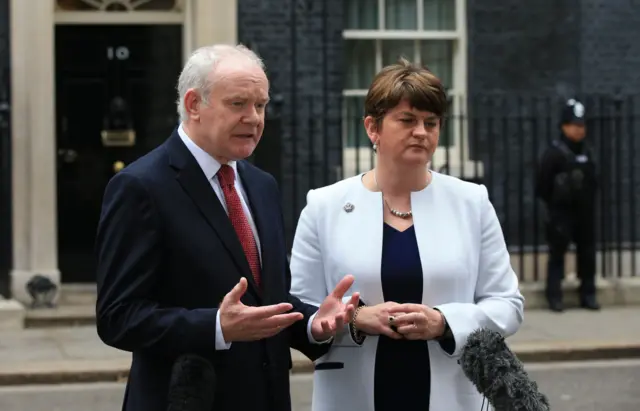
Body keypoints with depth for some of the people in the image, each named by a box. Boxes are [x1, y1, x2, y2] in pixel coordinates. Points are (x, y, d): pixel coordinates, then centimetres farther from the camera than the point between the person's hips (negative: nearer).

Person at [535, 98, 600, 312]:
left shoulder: (586, 151, 11)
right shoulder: (554, 152, -11)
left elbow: (592, 180, 17)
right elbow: (542, 183, -12)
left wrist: (589, 201, 10)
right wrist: (553, 202, -6)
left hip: (584, 211, 7)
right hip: (562, 212, -6)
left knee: (587, 252, 9)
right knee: (558, 253, -3)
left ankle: (588, 294, 18)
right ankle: (554, 296, 2)